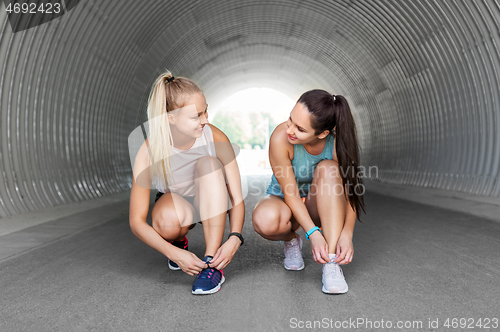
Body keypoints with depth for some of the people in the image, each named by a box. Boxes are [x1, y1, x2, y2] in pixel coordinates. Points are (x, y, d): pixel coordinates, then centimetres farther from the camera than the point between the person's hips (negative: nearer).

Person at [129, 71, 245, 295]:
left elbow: (237, 198, -20)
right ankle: (178, 242, 4)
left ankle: (212, 264, -29)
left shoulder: (216, 138, -25)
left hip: (209, 205, 2)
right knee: (169, 221, -38)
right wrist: (174, 253, -35)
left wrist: (234, 238, -38)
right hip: (173, 204, -1)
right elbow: (136, 222, -23)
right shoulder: (149, 152, -27)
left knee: (208, 164, -31)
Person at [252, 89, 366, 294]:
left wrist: (347, 234, -34)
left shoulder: (339, 140, -24)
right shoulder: (280, 138, -29)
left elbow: (350, 190, -20)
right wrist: (313, 234, -34)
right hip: (284, 202, -1)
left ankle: (332, 262, -29)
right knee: (265, 220, -37)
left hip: (321, 207, 2)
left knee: (328, 169, -32)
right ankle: (291, 240, 3)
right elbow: (290, 193, -24)